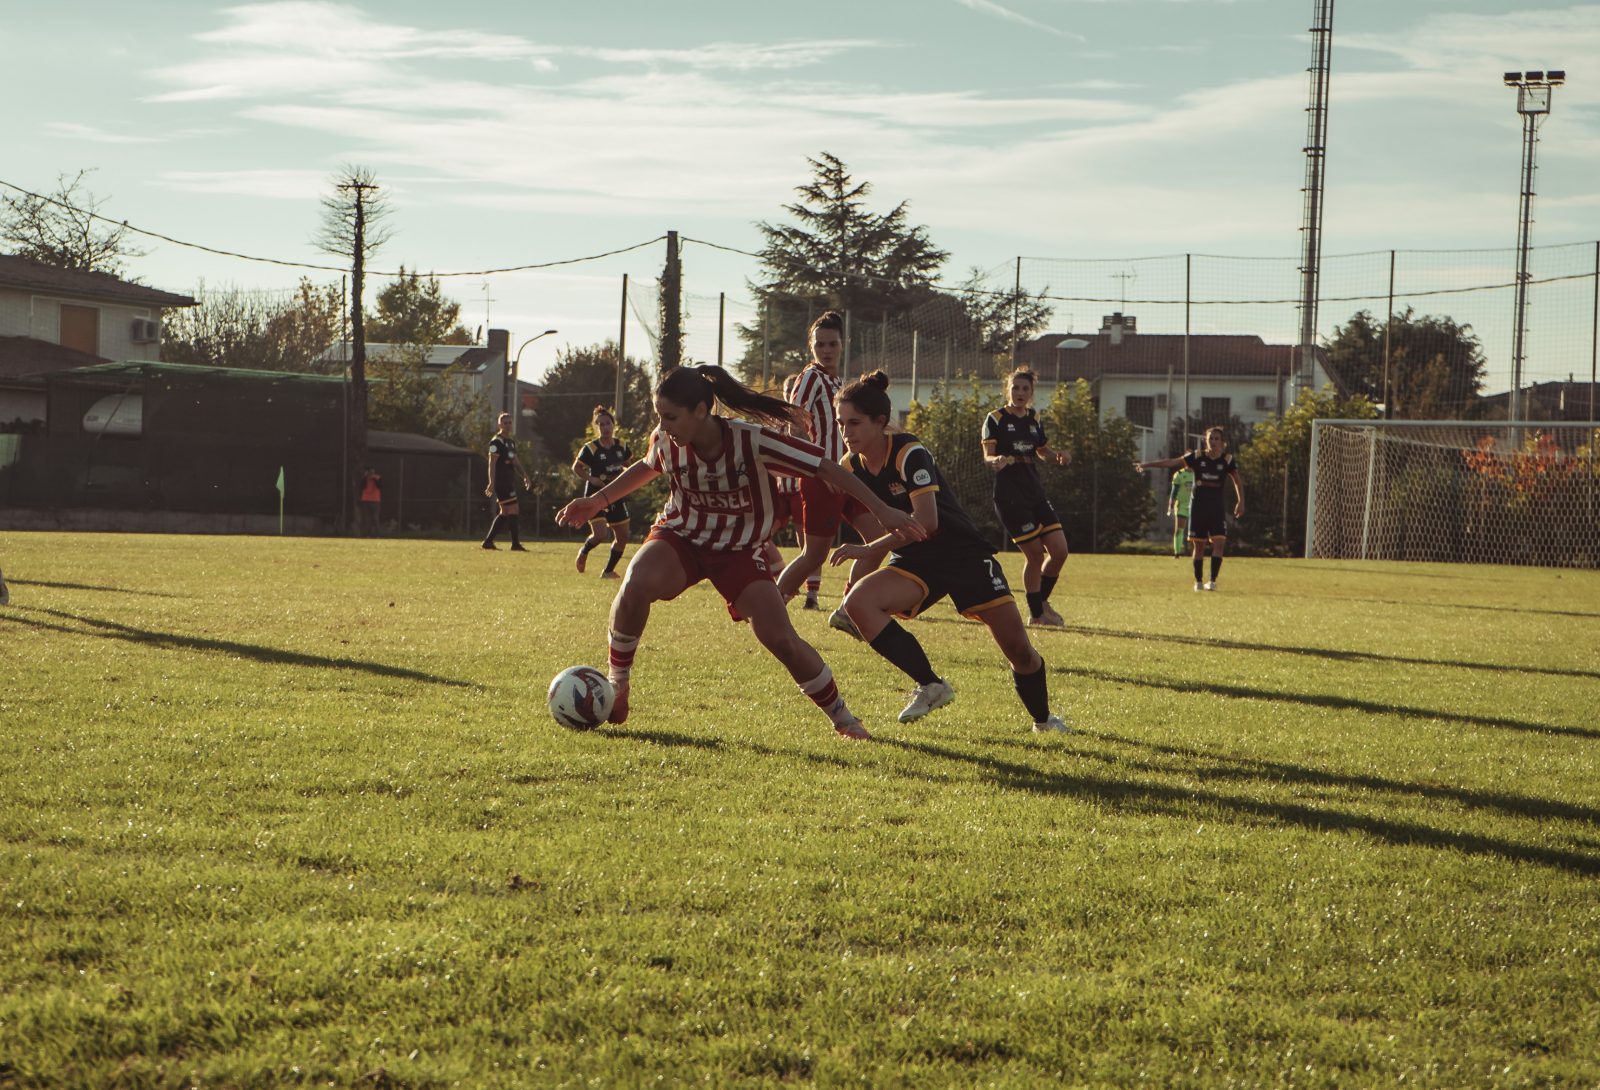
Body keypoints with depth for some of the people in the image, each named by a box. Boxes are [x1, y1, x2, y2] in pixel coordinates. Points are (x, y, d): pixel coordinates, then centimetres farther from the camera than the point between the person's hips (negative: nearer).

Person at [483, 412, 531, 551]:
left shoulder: (512, 442, 19)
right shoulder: (496, 442, -9)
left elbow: (515, 462, 23)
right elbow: (492, 463, -15)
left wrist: (524, 477, 12)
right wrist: (492, 482, -21)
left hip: (509, 483, 10)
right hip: (501, 481, -10)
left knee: (505, 513, 11)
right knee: (514, 510, -10)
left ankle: (488, 541, 14)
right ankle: (515, 544, -6)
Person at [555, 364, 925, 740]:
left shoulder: (752, 441, -26)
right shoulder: (664, 441, -14)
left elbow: (825, 468, -19)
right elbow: (647, 467, 13)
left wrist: (882, 511, -21)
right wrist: (598, 501, 8)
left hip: (739, 550, -2)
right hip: (679, 537, 2)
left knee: (782, 641, -15)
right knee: (636, 585, -32)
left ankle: (843, 718, 9)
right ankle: (618, 683, -10)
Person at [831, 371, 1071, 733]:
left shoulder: (909, 454, -22)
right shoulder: (851, 469, -3)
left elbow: (926, 522, -30)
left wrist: (868, 551, -30)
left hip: (963, 554, -5)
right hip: (912, 562, 5)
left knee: (1018, 649, -5)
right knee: (857, 602, -26)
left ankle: (1044, 719, 25)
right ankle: (930, 686, -16)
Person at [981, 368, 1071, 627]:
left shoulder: (1034, 420, 12)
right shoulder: (996, 419, -5)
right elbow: (987, 456, -10)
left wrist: (1058, 456, 4)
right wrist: (997, 460, -33)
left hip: (1035, 494, 6)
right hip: (1010, 497, -6)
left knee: (1059, 551, -1)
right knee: (1035, 554, -7)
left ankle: (1041, 602, 21)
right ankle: (1036, 614, 8)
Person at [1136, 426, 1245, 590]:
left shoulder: (1227, 460, -2)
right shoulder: (1197, 456, -4)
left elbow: (1237, 481, 12)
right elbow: (1172, 462, -7)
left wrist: (1241, 502, 6)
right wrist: (1146, 465, -12)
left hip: (1217, 508, 0)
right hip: (1198, 507, 0)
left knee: (1219, 542, -14)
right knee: (1199, 546, 5)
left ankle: (1212, 581, -8)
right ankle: (1198, 581, 16)